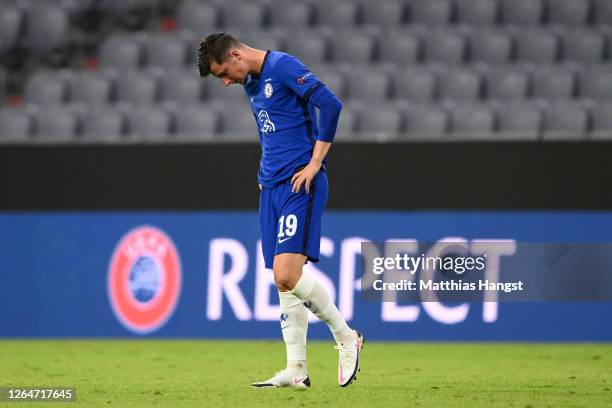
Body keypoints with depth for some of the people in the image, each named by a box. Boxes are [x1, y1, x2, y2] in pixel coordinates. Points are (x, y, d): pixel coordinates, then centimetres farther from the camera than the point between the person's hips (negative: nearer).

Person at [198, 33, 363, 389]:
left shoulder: (282, 66, -10)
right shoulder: (251, 83, 18)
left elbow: (330, 104, -20)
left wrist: (314, 163, -18)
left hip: (300, 185, -9)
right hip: (272, 186, 9)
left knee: (287, 275, -17)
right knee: (284, 282, 5)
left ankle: (347, 338, 0)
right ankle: (296, 370, 7)